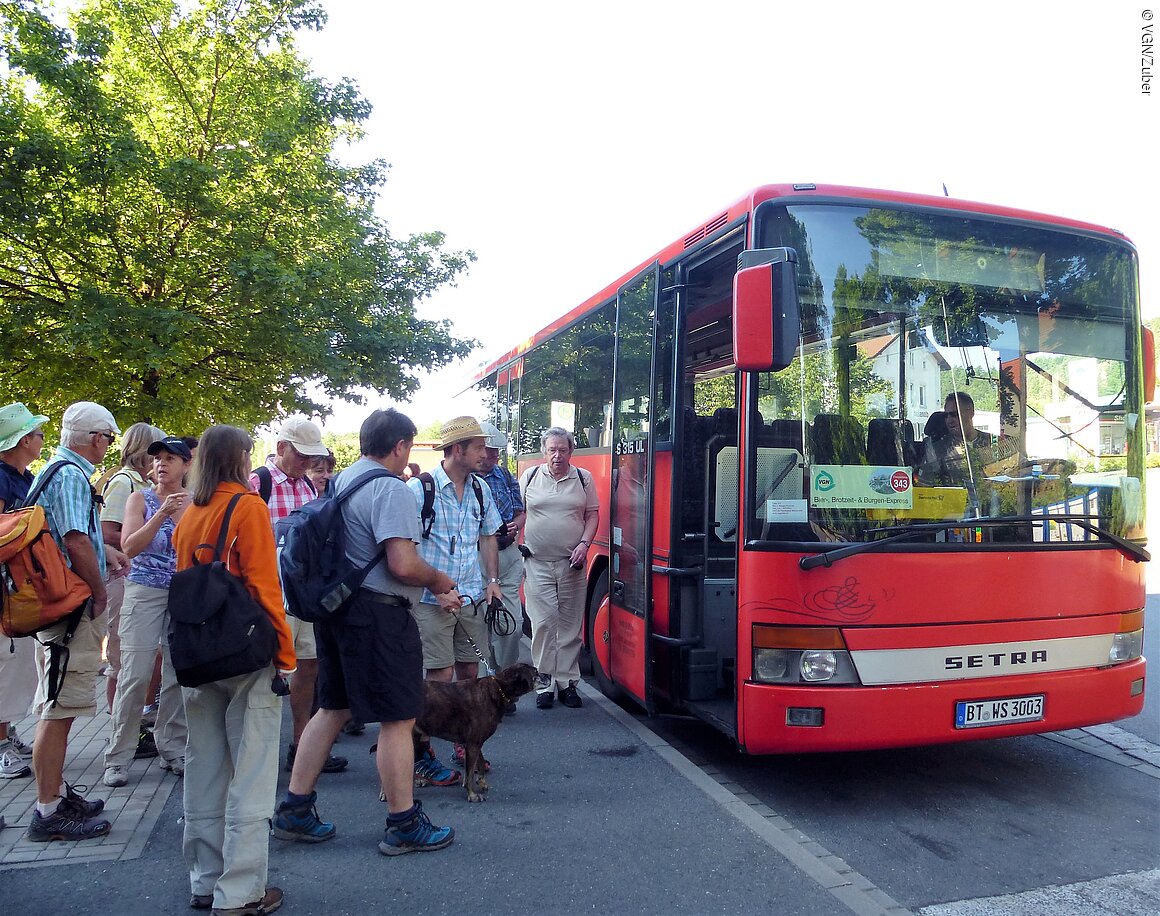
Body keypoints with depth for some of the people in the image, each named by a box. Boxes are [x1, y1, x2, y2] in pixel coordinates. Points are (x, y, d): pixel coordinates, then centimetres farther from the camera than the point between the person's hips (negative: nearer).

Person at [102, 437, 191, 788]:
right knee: (135, 674, -7)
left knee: (179, 673, 3)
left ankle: (173, 750, 16)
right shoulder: (141, 499, 3)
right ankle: (118, 758, 5)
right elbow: (129, 547, -9)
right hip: (145, 592, -2)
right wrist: (162, 514, -18)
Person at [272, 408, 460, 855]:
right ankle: (404, 825, 14)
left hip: (337, 607, 9)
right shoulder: (390, 488, -17)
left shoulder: (343, 480, 12)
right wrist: (438, 580, -4)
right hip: (378, 616, -9)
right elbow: (403, 564, -25)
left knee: (332, 709, 20)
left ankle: (294, 809, 28)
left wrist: (432, 593, 20)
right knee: (398, 719, 2)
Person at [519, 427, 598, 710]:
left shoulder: (583, 479, 7)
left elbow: (593, 514, 9)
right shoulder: (530, 476, 6)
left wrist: (584, 544, -5)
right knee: (543, 622, -5)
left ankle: (567, 682, 13)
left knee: (571, 625, 4)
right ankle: (544, 683, 4)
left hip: (571, 564, 1)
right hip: (537, 563, -1)